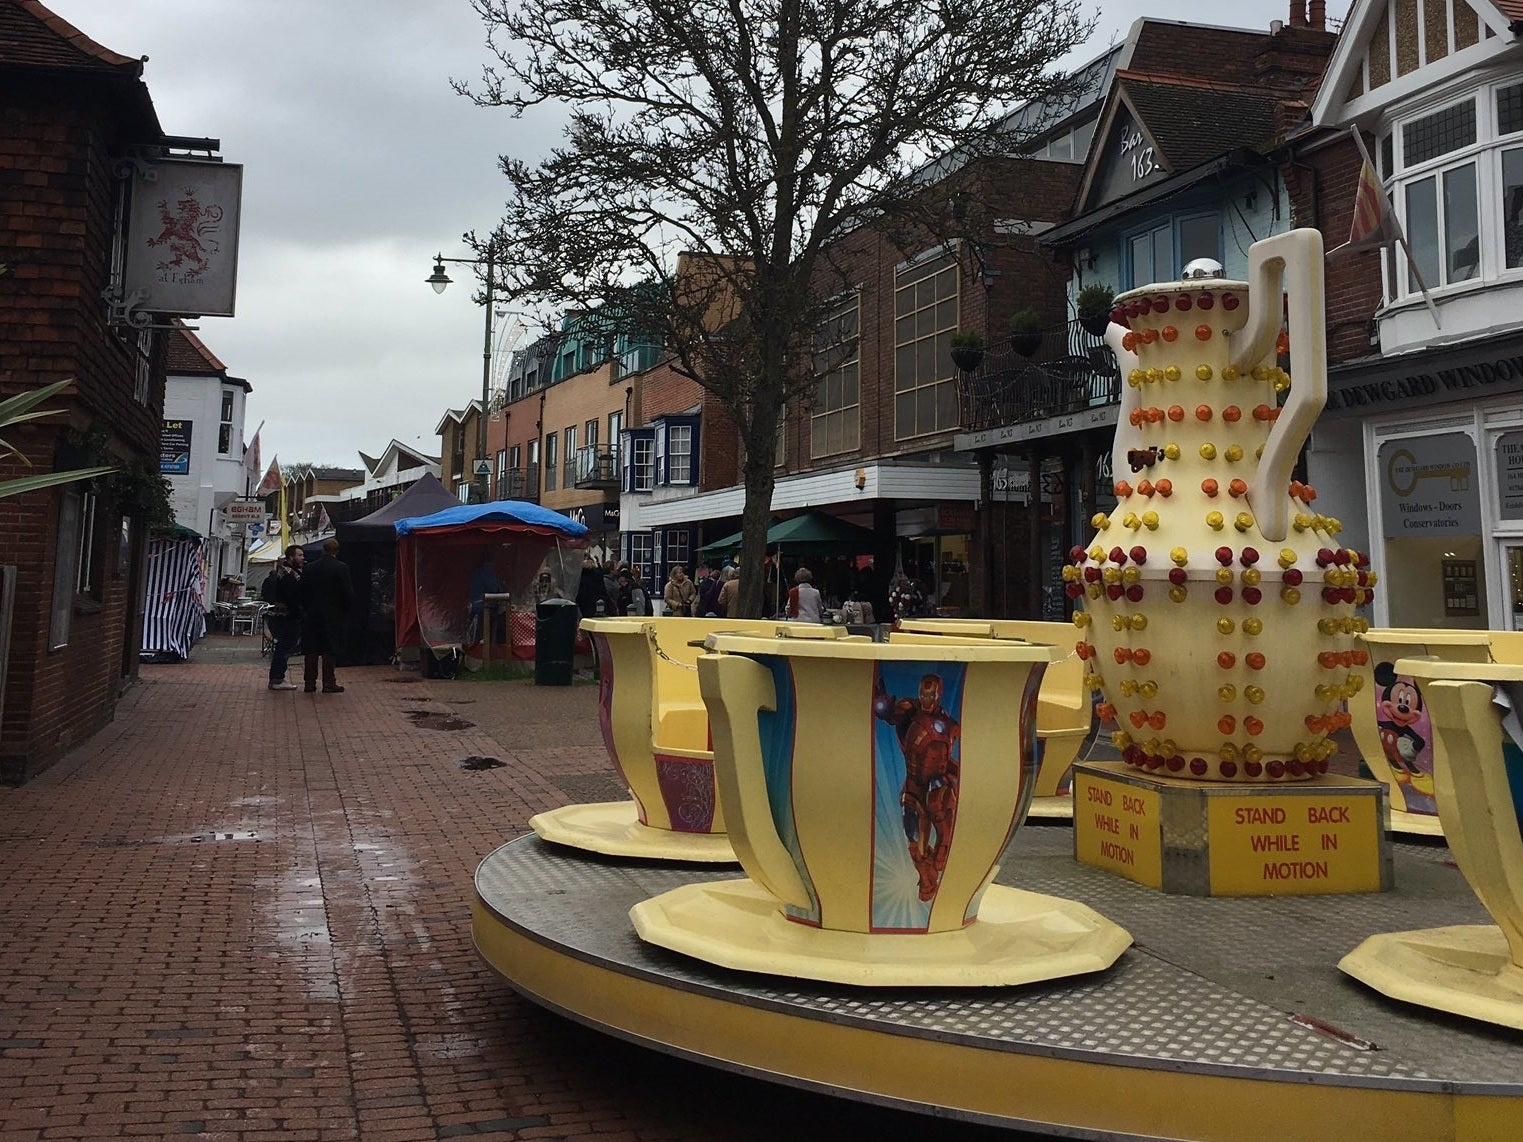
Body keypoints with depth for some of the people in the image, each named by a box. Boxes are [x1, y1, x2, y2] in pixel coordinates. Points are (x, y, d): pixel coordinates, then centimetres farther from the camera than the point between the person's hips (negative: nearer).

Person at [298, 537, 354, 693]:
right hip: (332, 615, -3)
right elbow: (348, 593, -10)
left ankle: (309, 682, 11)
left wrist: (306, 609, 16)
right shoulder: (341, 568, -10)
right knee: (329, 651, 1)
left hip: (311, 616, 3)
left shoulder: (308, 568, 2)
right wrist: (346, 609, 6)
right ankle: (328, 683, 1)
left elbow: (302, 593, 5)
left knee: (312, 650, 9)